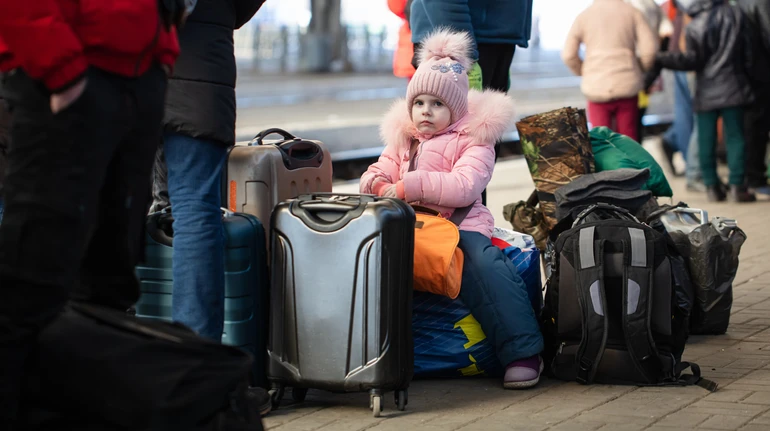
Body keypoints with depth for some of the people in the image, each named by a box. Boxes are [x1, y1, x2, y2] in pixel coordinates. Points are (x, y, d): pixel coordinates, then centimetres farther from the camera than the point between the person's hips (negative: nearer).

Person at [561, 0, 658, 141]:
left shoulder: (584, 16, 2)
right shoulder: (632, 12, 2)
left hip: (597, 88, 0)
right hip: (627, 86, 1)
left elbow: (568, 54, 1)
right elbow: (649, 48, -4)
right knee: (629, 139, 8)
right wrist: (640, 69, 14)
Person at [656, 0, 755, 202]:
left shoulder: (695, 27, -11)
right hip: (733, 88, 3)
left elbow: (692, 60, -10)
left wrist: (660, 58, -11)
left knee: (707, 140, 6)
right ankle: (737, 186, -2)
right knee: (735, 137, 3)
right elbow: (747, 51, 8)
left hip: (707, 92, -3)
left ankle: (712, 186, 6)